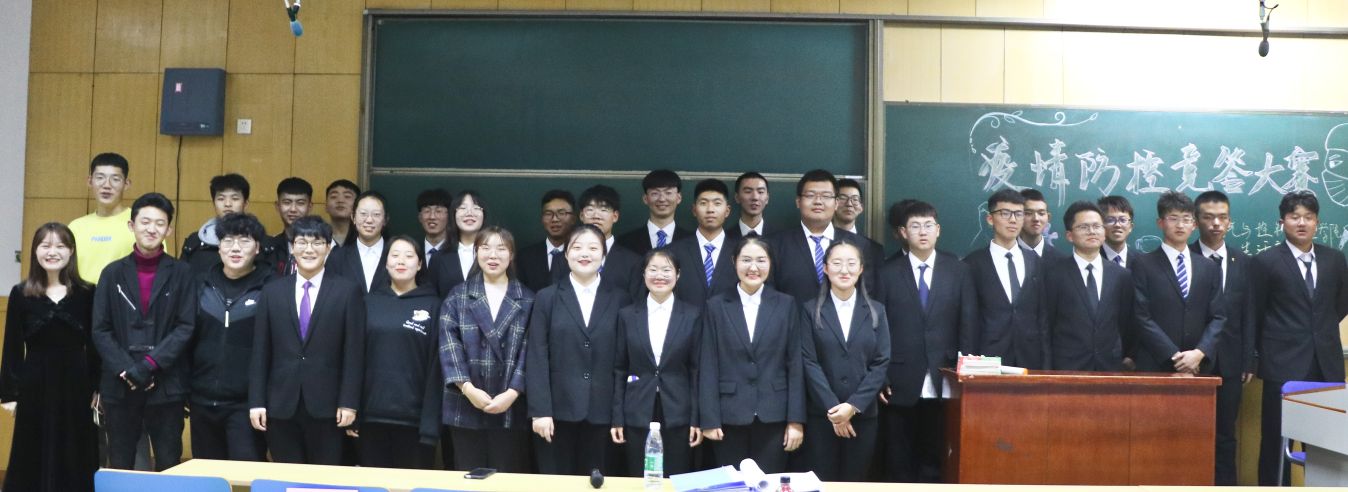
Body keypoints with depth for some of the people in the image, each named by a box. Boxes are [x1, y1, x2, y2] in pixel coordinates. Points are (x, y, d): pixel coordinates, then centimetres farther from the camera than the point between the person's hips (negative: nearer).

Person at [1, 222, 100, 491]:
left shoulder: (87, 293, 0)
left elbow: (94, 345, 4)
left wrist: (98, 387, 0)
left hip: (76, 385, 0)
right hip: (35, 386, 0)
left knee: (75, 461, 5)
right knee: (33, 461, 5)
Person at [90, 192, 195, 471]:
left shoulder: (181, 273, 2)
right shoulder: (113, 273, 8)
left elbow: (186, 328, -5)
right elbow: (100, 330, 3)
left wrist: (149, 365, -15)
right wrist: (126, 371, -10)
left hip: (166, 385, -2)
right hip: (120, 385, 2)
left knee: (169, 466, 3)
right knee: (119, 467, 8)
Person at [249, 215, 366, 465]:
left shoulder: (348, 291, 1)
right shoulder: (272, 291, 8)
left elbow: (354, 352, -2)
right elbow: (260, 352, 7)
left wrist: (349, 402, -7)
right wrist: (256, 401, 1)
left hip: (326, 405, -2)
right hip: (281, 405, 2)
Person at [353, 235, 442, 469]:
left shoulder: (432, 306, 1)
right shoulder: (370, 302, 8)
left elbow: (435, 366, -3)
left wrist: (431, 423, -9)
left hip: (414, 417, -2)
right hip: (372, 414, 2)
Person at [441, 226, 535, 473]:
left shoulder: (527, 300, 8)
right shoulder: (457, 296, 9)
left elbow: (528, 351, 0)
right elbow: (449, 345, -2)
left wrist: (512, 392, -13)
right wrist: (467, 387, -15)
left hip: (511, 407, 0)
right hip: (466, 407, 1)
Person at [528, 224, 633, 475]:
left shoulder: (619, 299, 6)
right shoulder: (547, 298, 5)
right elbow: (537, 358, -1)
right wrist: (540, 410, -9)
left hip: (601, 412, 0)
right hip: (558, 410, 0)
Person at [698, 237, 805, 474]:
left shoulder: (787, 305, 5)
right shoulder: (716, 306, 4)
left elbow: (796, 364, 2)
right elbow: (708, 366, 1)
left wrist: (796, 419, -3)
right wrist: (709, 419, -5)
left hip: (774, 416, 0)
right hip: (729, 417, 0)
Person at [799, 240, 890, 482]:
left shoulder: (876, 311, 8)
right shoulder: (811, 311, 2)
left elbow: (881, 363, 1)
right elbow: (809, 362, -5)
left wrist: (853, 405, -11)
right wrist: (832, 408, -14)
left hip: (864, 414, 2)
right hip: (821, 415, -1)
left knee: (854, 482, 7)